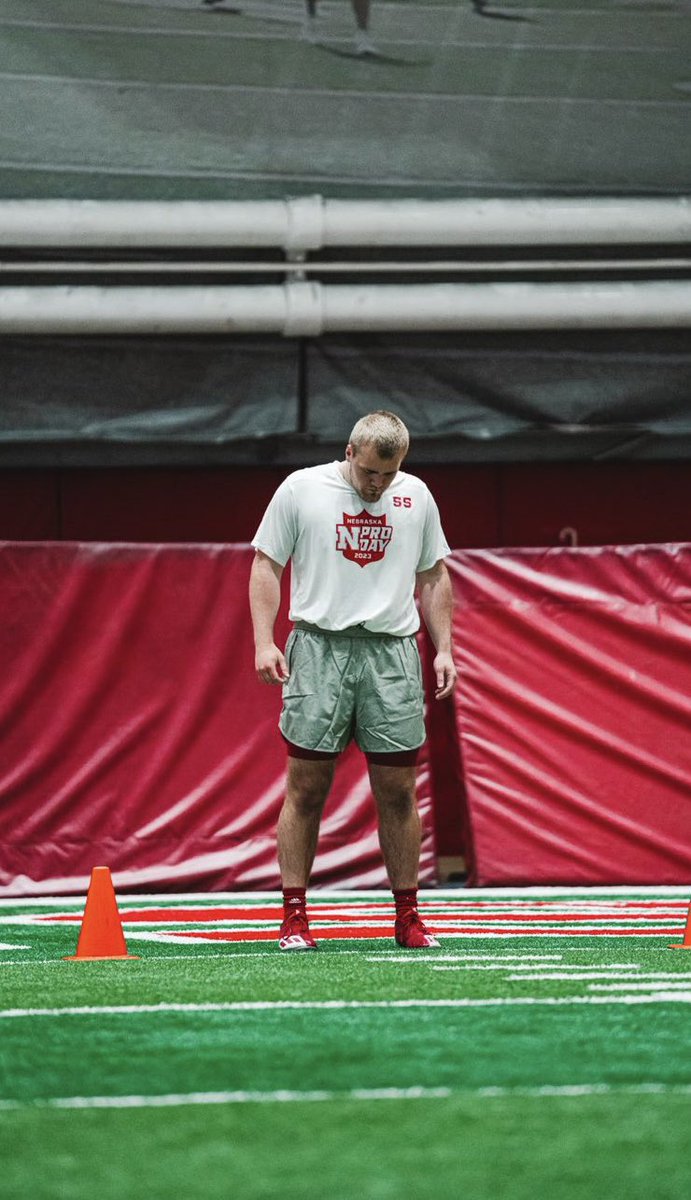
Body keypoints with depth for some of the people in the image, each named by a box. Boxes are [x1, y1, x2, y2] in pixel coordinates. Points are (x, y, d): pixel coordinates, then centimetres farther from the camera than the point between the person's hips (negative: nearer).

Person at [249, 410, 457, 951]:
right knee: (306, 788, -2)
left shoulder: (416, 496, 10)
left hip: (392, 652, 2)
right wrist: (265, 642, -6)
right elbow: (266, 565, 4)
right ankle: (294, 917, 2)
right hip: (319, 647, -2)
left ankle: (407, 917, 9)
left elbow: (433, 577, 18)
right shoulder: (300, 490, 1)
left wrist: (444, 649, 9)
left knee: (398, 791, 2)